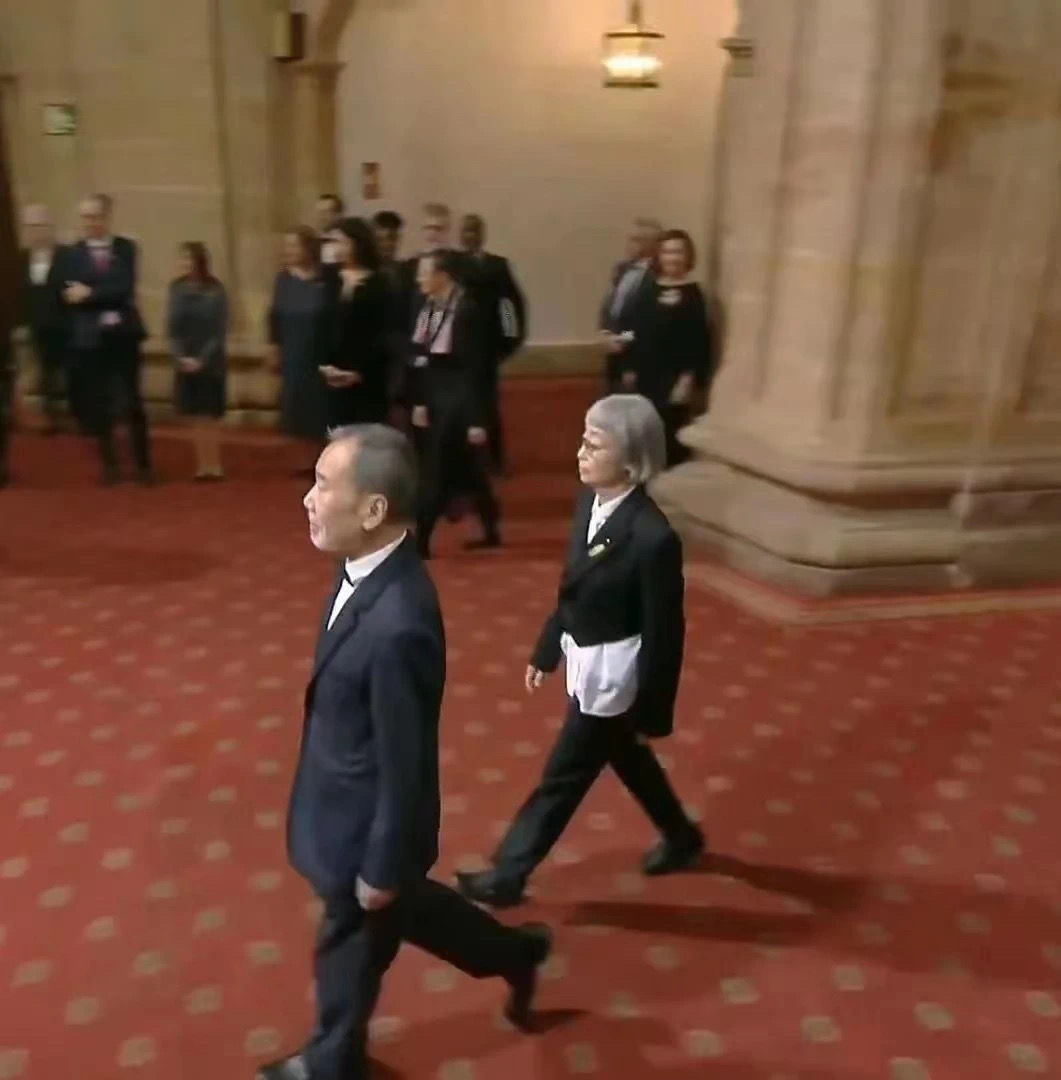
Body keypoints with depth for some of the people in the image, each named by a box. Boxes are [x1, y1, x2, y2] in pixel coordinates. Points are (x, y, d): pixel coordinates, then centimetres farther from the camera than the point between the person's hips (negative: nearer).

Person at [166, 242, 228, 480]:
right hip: (184, 362, 3)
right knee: (196, 418, 5)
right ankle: (203, 465, 11)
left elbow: (219, 330, -8)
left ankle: (215, 465, 10)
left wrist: (202, 359, -13)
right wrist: (181, 357, -10)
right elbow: (172, 327, 2)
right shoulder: (177, 289, 1)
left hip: (210, 363, -3)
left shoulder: (215, 291, -7)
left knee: (211, 417, 3)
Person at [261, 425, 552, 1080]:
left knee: (351, 950, 20)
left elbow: (405, 764, -26)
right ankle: (514, 954, 53)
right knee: (397, 911, 31)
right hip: (349, 801, 8)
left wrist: (381, 869, -13)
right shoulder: (369, 568, -9)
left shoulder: (397, 626, -38)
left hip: (365, 823, -8)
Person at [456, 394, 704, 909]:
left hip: (612, 676, -8)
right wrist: (545, 651, 14)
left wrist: (653, 714, -11)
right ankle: (681, 837, 49)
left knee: (562, 777, 8)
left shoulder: (652, 537, -28)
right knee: (627, 759, 26)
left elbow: (663, 633, -19)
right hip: (584, 663, 8)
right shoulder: (590, 501, -4)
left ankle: (507, 875, 26)